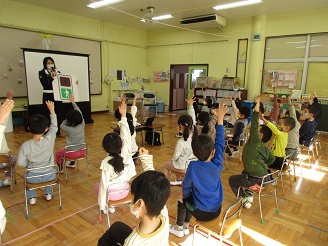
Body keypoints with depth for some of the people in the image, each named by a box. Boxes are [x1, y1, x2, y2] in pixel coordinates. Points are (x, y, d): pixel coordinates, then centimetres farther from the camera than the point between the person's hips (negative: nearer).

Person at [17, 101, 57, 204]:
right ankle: (48, 194, 42)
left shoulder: (25, 146, -22)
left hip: (33, 178, 0)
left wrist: (30, 164, 9)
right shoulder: (49, 139, -22)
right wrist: (52, 110, 4)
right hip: (49, 176, 1)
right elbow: (54, 126, -5)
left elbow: (21, 163, -13)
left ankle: (31, 197, 36)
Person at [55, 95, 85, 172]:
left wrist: (68, 118, 10)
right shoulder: (82, 126, -11)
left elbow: (62, 125, -1)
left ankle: (60, 169, 29)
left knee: (58, 153, 22)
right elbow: (80, 113, 0)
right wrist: (73, 102, 6)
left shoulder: (69, 129, -23)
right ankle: (72, 164, 50)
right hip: (82, 151, 5)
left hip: (72, 153, -5)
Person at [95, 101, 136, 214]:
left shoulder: (106, 163, -28)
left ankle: (106, 207, 32)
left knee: (97, 186, 31)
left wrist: (102, 205, -9)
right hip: (125, 191, 4)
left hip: (111, 194, -4)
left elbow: (104, 184, -21)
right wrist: (123, 115, -11)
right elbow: (126, 136, -14)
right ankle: (111, 206, 35)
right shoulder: (126, 153, -22)